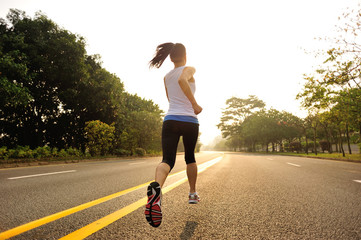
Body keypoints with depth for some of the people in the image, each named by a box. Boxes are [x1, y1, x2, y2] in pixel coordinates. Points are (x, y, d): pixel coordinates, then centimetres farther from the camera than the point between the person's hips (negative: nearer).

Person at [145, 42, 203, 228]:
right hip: (189, 121, -2)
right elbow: (181, 80, -24)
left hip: (170, 120, 3)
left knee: (167, 160, -9)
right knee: (190, 157, 20)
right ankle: (192, 193, 31)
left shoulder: (166, 77, 17)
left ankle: (156, 186, -41)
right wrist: (194, 103, -19)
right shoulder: (189, 70, 0)